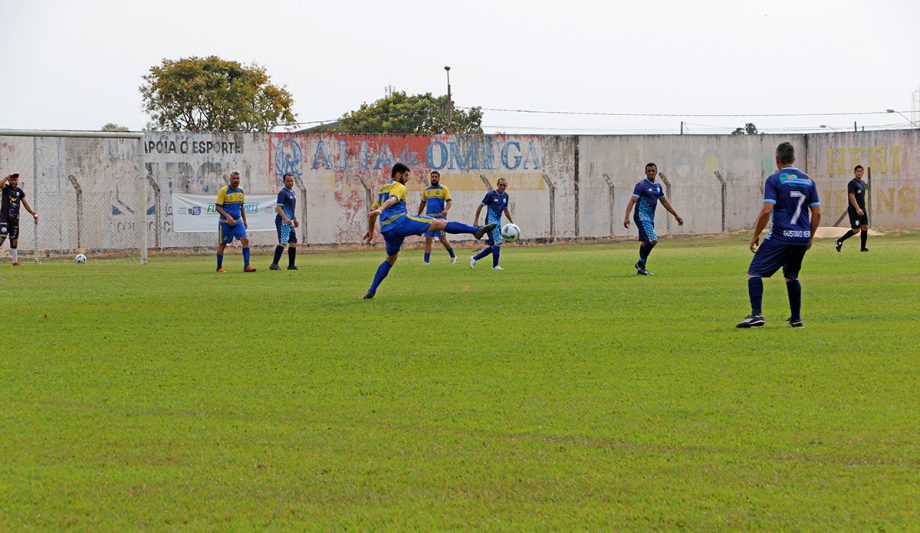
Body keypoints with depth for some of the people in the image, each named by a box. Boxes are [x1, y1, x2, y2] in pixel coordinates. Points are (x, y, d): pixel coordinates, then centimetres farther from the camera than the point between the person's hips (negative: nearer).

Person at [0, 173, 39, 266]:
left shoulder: (19, 191, 12)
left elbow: (25, 204, 13)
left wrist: (33, 213, 5)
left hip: (15, 218, 4)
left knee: (14, 240, 8)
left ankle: (15, 260, 15)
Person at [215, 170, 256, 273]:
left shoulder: (240, 191, 8)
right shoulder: (223, 191, -10)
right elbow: (218, 207, -12)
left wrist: (245, 220, 17)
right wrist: (227, 216, -26)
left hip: (238, 221, 4)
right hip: (225, 222, -4)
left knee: (245, 240, -12)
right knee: (222, 245, 5)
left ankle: (246, 266, -12)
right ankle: (219, 267, 20)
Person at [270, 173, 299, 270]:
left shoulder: (292, 192, 18)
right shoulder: (283, 193, -11)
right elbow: (279, 207, -18)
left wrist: (295, 219, 26)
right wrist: (285, 218, -29)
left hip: (289, 222, 9)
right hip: (282, 221, -9)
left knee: (293, 242, 10)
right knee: (283, 242, -16)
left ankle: (291, 265, 18)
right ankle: (274, 264, -19)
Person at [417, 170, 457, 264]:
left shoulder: (443, 189, -1)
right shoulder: (426, 190, 13)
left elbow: (448, 201, -8)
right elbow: (423, 203, 23)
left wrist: (446, 210, -28)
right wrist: (418, 215, 24)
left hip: (440, 217, -4)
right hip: (429, 217, 4)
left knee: (442, 239, -4)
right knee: (428, 239, -2)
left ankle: (453, 256, 17)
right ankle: (426, 261, 0)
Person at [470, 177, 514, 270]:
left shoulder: (505, 196, 11)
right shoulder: (491, 194, -9)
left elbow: (506, 210, 22)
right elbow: (480, 206, -4)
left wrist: (512, 223, 19)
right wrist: (476, 220, -5)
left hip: (498, 222, 8)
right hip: (491, 222, -8)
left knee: (493, 246, 6)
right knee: (497, 243, -14)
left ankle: (474, 258, 17)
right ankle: (495, 265, -5)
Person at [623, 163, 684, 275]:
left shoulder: (658, 186, 13)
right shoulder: (641, 185, -11)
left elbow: (665, 202, 24)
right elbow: (632, 201, -19)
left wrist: (676, 216, 25)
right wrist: (627, 217, -30)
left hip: (650, 218, 8)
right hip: (642, 217, -8)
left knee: (646, 242, 12)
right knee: (653, 240, -18)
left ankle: (641, 268, 21)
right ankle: (641, 264, -5)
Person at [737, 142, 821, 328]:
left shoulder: (774, 180, -5)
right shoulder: (808, 180, 11)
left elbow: (766, 211, -14)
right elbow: (817, 213, 10)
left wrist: (755, 236, -4)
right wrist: (810, 237, 21)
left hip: (780, 237, -6)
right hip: (802, 237, 6)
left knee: (754, 272, -2)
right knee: (791, 276, 23)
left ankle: (756, 314, -18)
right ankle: (796, 318, 22)